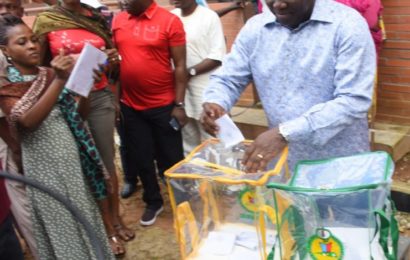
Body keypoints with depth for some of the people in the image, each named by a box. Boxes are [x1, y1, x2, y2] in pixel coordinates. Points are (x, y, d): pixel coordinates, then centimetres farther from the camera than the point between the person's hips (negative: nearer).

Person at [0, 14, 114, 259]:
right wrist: (60, 81, -30)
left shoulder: (50, 74, 5)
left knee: (85, 218, 17)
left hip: (74, 158, 5)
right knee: (61, 227, 9)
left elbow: (78, 115, 9)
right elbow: (28, 121, -25)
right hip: (45, 165, -5)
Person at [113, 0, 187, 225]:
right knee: (141, 158, 14)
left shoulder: (170, 21, -9)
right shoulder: (118, 21, 4)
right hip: (130, 106, 4)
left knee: (171, 158, 9)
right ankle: (153, 202, 34)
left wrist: (179, 104, -11)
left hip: (163, 105, -4)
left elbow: (179, 66, -8)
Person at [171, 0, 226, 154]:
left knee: (209, 138, 1)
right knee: (187, 138, 15)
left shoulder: (209, 17, -7)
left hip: (204, 87, -5)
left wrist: (190, 72, -16)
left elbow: (217, 56, -12)